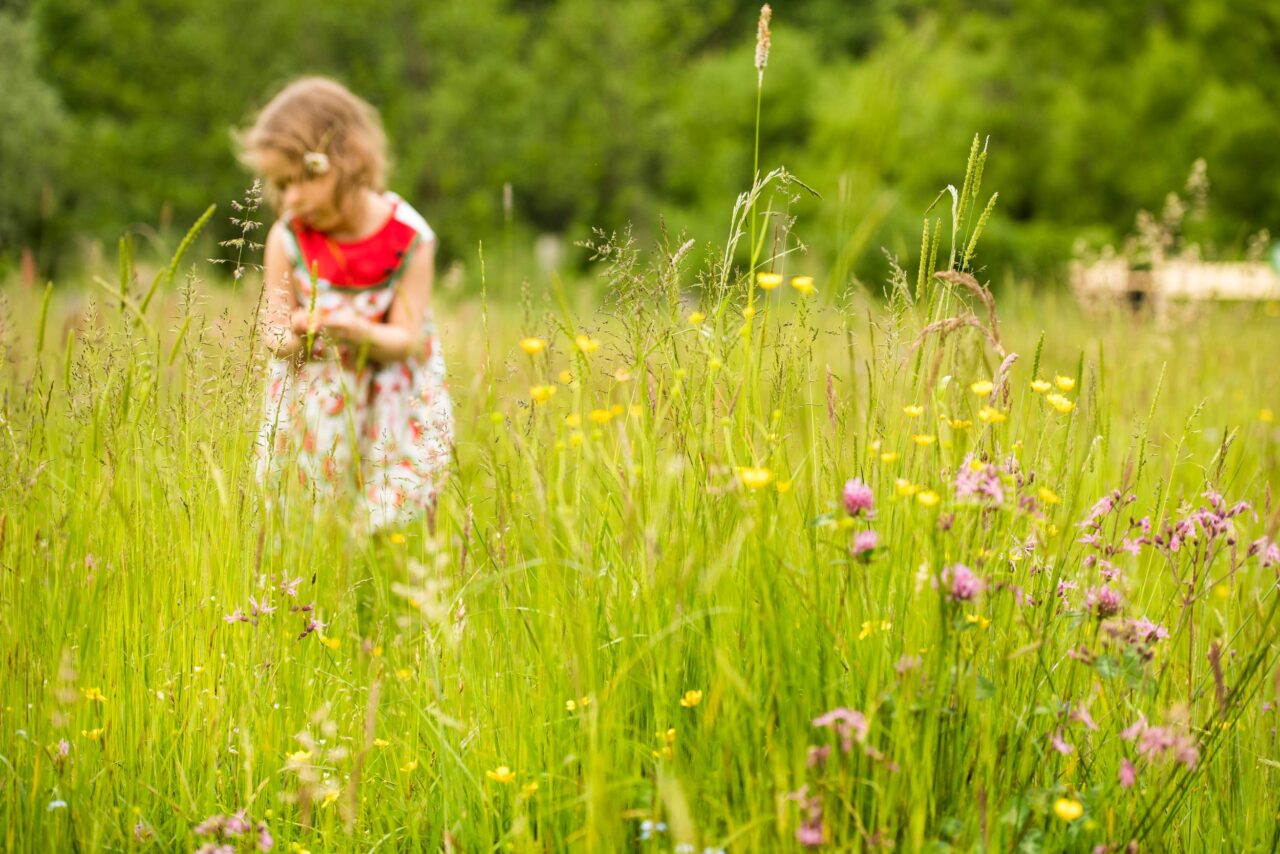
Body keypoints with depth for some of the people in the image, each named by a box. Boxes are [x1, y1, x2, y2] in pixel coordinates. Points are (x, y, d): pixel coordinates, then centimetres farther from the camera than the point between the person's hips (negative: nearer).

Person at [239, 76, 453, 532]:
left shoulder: (409, 238, -17)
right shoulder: (288, 239, -14)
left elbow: (406, 338, -14)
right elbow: (274, 332, -7)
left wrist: (358, 330, -35)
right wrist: (293, 335, -31)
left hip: (393, 388, -1)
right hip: (311, 389, 1)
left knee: (393, 521, 0)